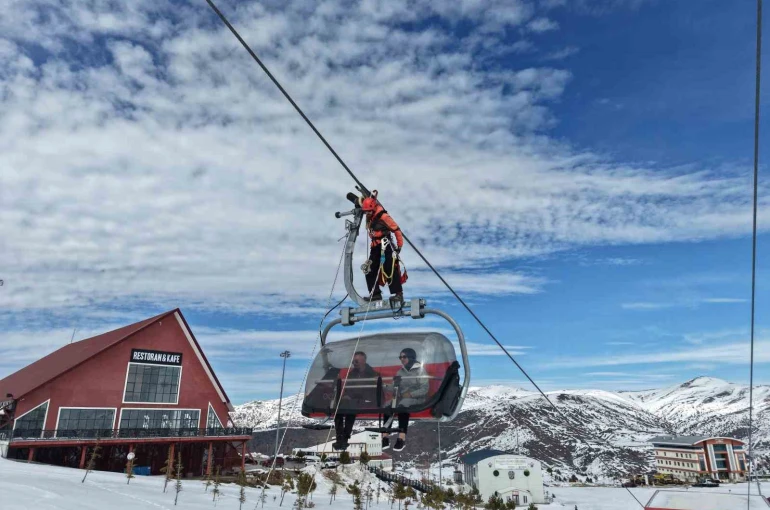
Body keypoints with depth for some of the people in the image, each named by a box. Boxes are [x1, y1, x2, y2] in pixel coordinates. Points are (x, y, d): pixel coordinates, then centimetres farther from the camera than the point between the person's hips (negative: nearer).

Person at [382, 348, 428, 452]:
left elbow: (424, 389, -8)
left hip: (417, 398, -5)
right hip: (402, 398, 5)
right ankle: (385, 438, -28)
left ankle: (402, 438, -40)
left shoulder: (420, 370, 0)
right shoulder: (400, 371, 17)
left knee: (402, 405, -37)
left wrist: (410, 394, -18)